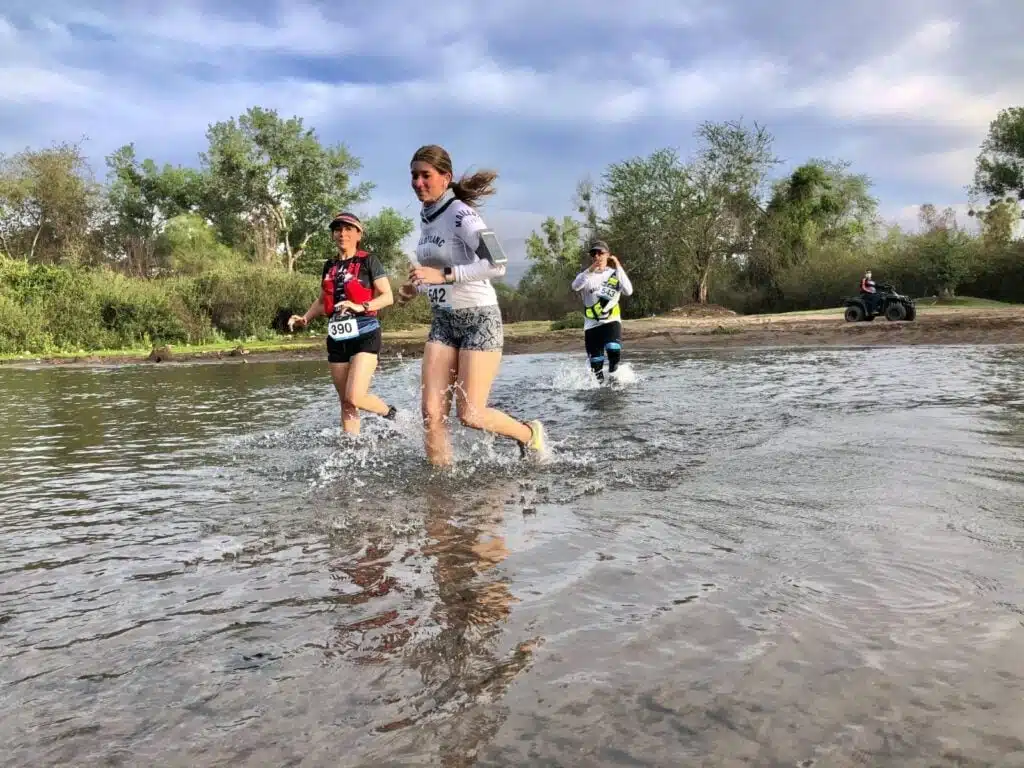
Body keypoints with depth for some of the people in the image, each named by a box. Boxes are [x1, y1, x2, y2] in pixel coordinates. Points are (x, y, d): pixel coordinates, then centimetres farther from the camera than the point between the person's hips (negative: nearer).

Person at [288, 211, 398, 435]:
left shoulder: (368, 261, -1)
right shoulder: (330, 266, 15)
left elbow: (388, 297, -6)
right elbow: (322, 301, 22)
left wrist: (361, 307, -22)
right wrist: (304, 319, 5)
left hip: (364, 334, -6)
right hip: (337, 337, 6)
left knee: (355, 397, -16)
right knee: (345, 402, 7)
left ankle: (391, 414, 12)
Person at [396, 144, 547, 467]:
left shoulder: (460, 214, -16)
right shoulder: (425, 216, 8)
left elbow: (497, 265, -27)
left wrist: (442, 275, -31)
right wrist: (417, 287, 7)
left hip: (479, 319, -7)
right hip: (443, 321, 7)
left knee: (470, 415, -5)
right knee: (432, 413, -3)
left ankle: (531, 434, 21)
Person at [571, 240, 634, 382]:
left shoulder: (614, 274, 8)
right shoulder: (586, 275, 8)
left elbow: (628, 291, -10)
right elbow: (575, 286, -15)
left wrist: (619, 268, -11)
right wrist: (590, 270, -28)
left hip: (611, 321, -1)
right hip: (591, 324, 1)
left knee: (613, 349, -30)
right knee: (596, 365, 1)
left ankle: (614, 374, -9)